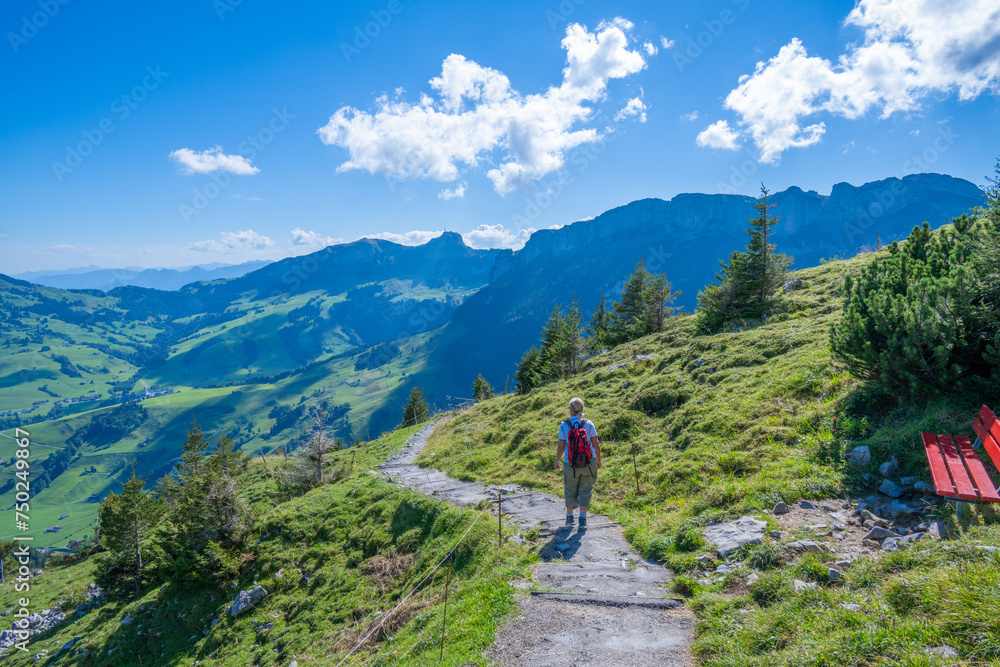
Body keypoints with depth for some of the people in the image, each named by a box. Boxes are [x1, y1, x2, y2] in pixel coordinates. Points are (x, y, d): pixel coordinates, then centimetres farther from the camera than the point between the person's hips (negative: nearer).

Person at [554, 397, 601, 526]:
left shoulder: (564, 425, -7)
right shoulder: (588, 424, -5)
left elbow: (561, 446, -4)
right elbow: (596, 444, -3)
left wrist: (557, 460, 10)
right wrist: (598, 459, 11)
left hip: (571, 463, 0)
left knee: (570, 490, 17)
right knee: (585, 490, 12)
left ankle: (569, 517, 31)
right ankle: (583, 518, 5)